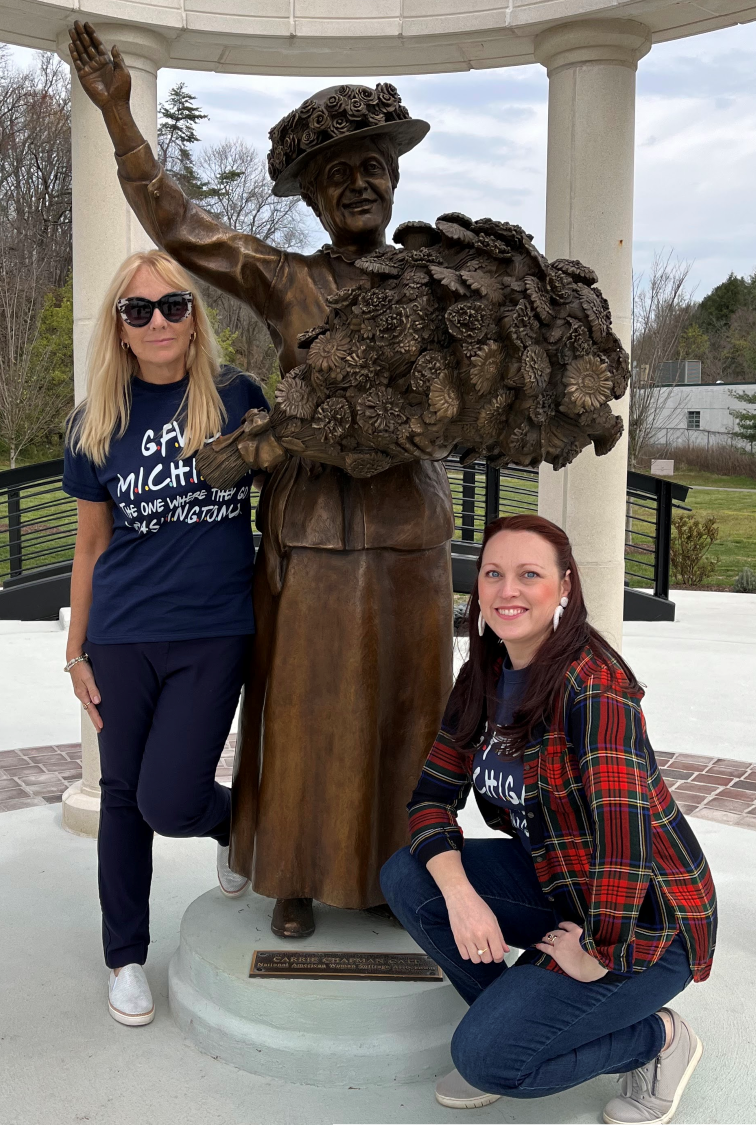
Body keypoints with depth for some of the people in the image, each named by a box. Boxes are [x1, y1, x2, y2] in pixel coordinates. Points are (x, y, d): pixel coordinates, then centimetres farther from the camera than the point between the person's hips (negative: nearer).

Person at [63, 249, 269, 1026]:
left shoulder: (237, 398, -2)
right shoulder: (96, 422, 3)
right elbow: (91, 545, 9)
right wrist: (76, 652, 10)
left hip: (214, 633, -2)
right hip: (125, 637, 2)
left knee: (169, 803, -7)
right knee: (123, 795, 12)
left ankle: (235, 821, 30)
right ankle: (126, 957, 32)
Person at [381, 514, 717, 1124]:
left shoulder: (595, 685, -25)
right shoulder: (483, 680, -1)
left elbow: (622, 821, -34)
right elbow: (432, 794, -1)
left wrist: (598, 954, -26)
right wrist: (460, 894, -18)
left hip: (645, 916, -7)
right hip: (554, 880, 7)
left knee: (488, 1056, -17)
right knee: (406, 878, -10)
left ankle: (659, 1039, 7)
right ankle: (513, 1014, 10)